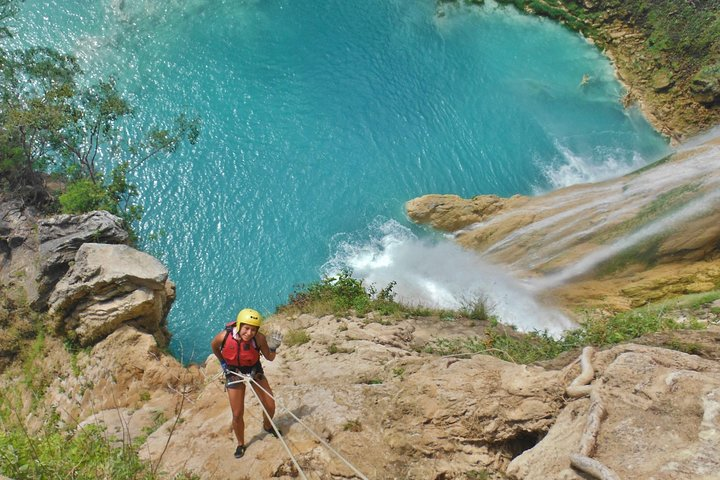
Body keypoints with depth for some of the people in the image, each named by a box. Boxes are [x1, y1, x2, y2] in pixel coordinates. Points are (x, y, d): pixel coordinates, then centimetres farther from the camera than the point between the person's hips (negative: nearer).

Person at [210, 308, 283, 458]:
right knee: (237, 414, 3)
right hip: (234, 373, -1)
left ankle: (267, 426, 42)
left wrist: (273, 348, -31)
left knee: (270, 406, 8)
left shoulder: (259, 338, -30)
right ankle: (240, 444, 30)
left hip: (254, 371, 1)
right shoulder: (224, 336, -30)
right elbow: (214, 346, -4)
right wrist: (223, 363, 3)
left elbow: (269, 358, -12)